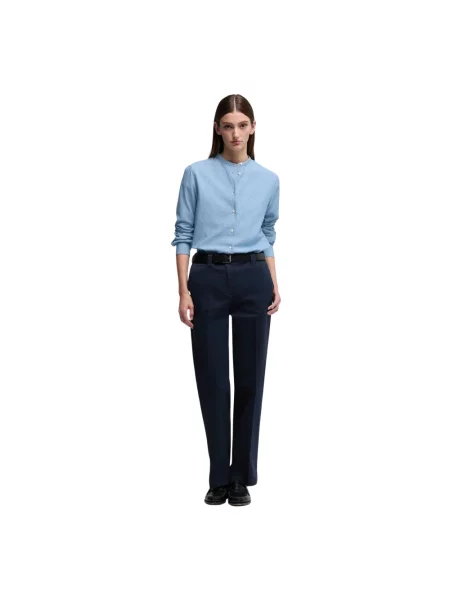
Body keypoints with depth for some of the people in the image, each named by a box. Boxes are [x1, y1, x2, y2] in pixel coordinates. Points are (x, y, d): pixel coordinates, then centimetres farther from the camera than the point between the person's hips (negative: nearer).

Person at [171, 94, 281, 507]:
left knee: (249, 379, 4)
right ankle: (220, 477, 17)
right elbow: (183, 234, 0)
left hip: (252, 280, 2)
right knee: (212, 379, 2)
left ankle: (242, 477, 18)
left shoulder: (268, 180, 8)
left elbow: (268, 236, 14)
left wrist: (275, 286, 2)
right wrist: (184, 290, -9)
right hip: (208, 280, -1)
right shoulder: (196, 174, 1)